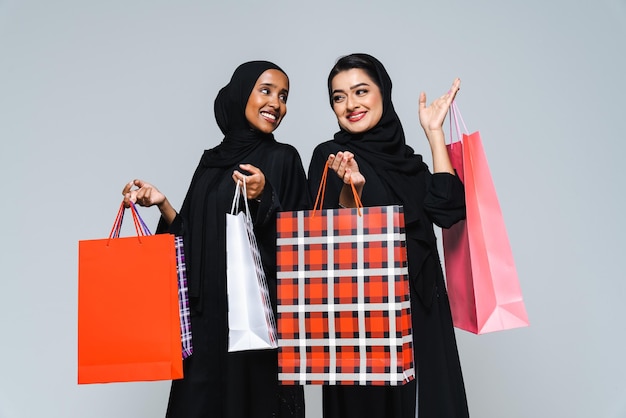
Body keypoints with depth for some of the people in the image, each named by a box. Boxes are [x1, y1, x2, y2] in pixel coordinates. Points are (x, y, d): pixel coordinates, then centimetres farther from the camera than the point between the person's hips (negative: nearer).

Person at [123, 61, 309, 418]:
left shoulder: (282, 158, -1)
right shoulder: (212, 160, 13)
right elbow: (194, 239, 12)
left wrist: (263, 199, -22)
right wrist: (162, 204, 0)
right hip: (207, 314, 5)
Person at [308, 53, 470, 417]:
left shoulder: (406, 158, 10)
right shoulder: (330, 155, -4)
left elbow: (448, 210, -6)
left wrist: (435, 132, -1)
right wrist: (351, 189, -28)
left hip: (422, 312, 5)